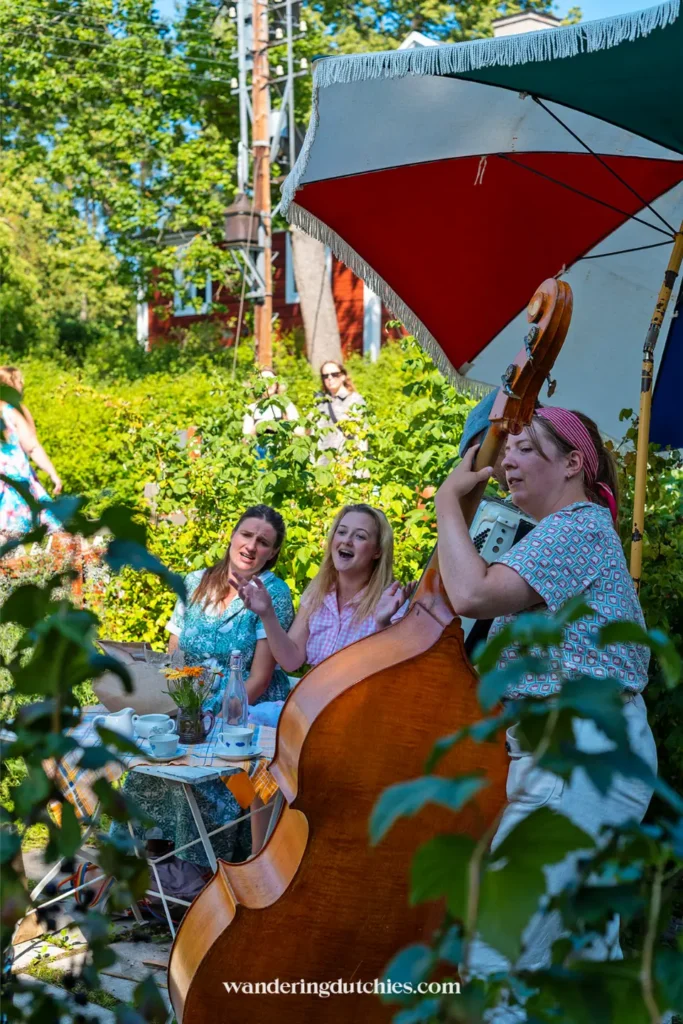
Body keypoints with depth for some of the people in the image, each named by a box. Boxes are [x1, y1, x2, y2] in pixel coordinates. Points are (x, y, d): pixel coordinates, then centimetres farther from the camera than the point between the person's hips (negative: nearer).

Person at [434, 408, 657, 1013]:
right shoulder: (581, 527, 20)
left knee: (496, 954, -12)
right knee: (588, 950, 19)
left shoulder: (574, 529, -13)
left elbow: (473, 594, -25)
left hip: (577, 758, -11)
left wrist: (448, 499, -14)